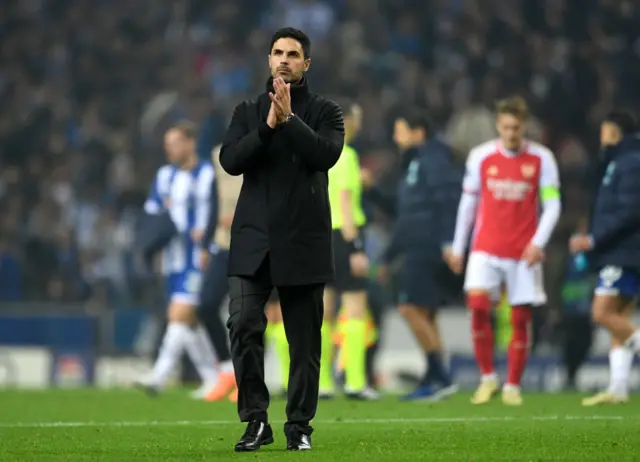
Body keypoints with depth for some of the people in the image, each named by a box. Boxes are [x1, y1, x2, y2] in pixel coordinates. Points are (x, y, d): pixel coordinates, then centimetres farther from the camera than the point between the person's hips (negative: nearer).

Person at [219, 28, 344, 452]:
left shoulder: (324, 111, 6)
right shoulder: (248, 112, 12)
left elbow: (327, 153, -13)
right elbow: (230, 160, -3)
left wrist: (289, 119, -18)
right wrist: (267, 126, -14)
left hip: (304, 242, -1)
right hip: (253, 241, 1)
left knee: (304, 341, 3)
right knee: (244, 326, -13)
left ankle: (299, 426, 12)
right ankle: (256, 421, -5)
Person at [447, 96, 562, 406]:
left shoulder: (541, 159, -1)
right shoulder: (480, 156, 3)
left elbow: (552, 205, -2)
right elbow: (468, 202, 11)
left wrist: (538, 243, -15)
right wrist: (457, 247, 12)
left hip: (523, 253, 0)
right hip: (486, 249, 0)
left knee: (520, 319, 0)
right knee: (478, 304, -19)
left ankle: (513, 386, 12)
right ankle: (488, 377, -5)